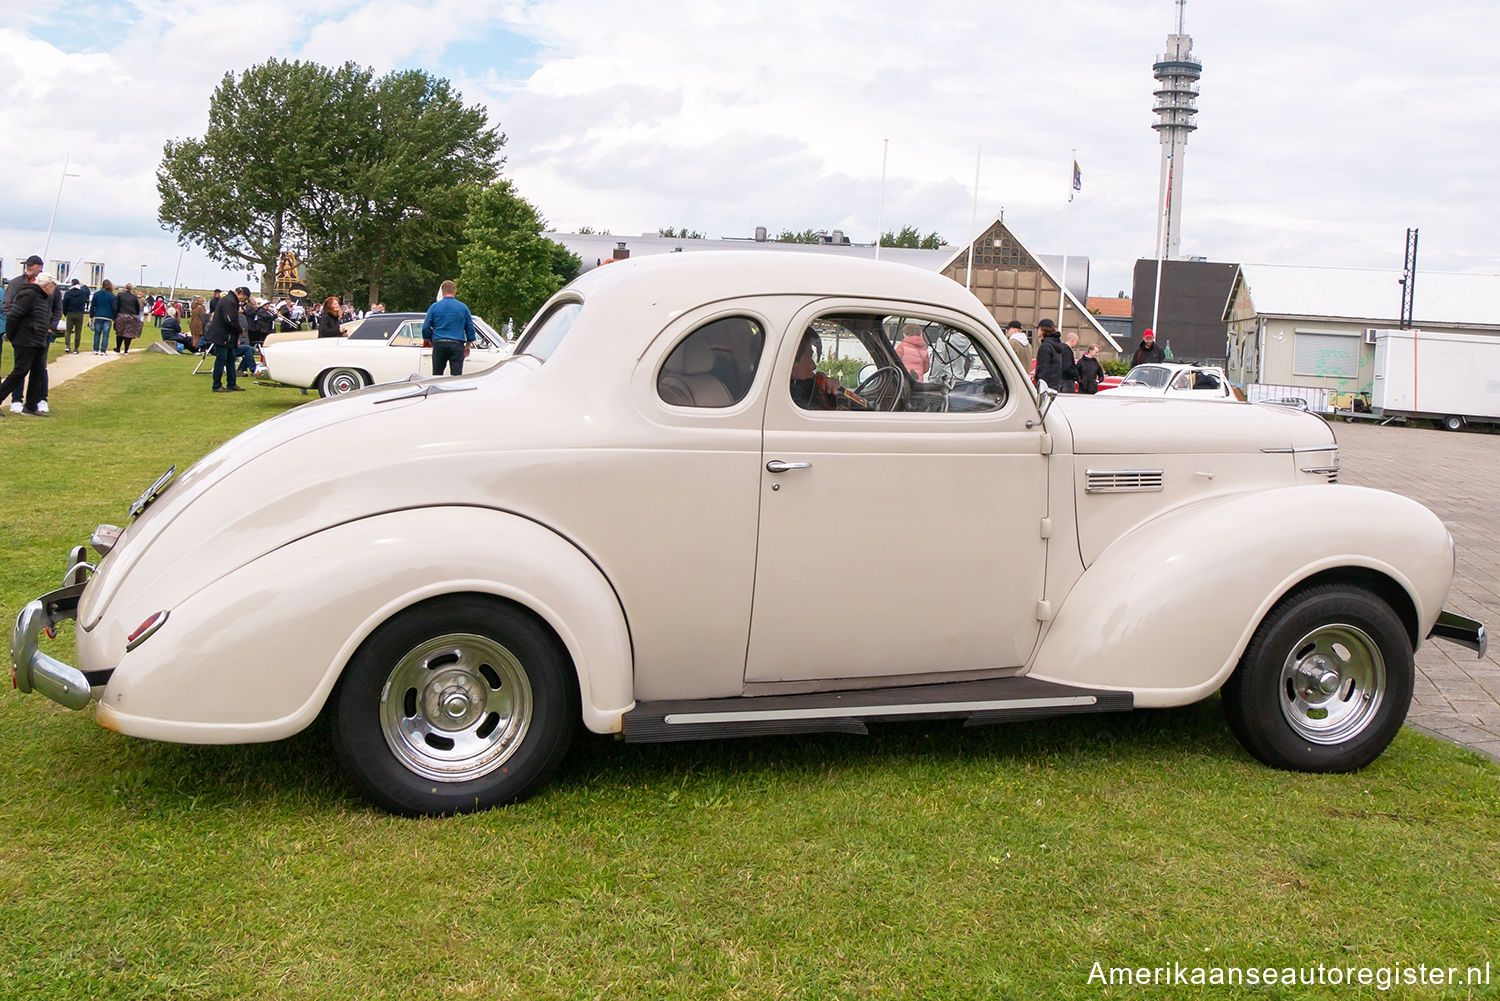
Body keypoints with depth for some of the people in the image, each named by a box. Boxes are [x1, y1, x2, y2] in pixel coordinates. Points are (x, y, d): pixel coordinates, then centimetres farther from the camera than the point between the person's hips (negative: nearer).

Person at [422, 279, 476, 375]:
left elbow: (425, 328, 3)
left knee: (436, 375, 7)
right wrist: (467, 346, 17)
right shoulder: (463, 307, 4)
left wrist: (431, 342, 17)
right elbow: (470, 328, 7)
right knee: (457, 375, -3)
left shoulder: (434, 307, 3)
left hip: (439, 344, 1)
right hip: (457, 345, 0)